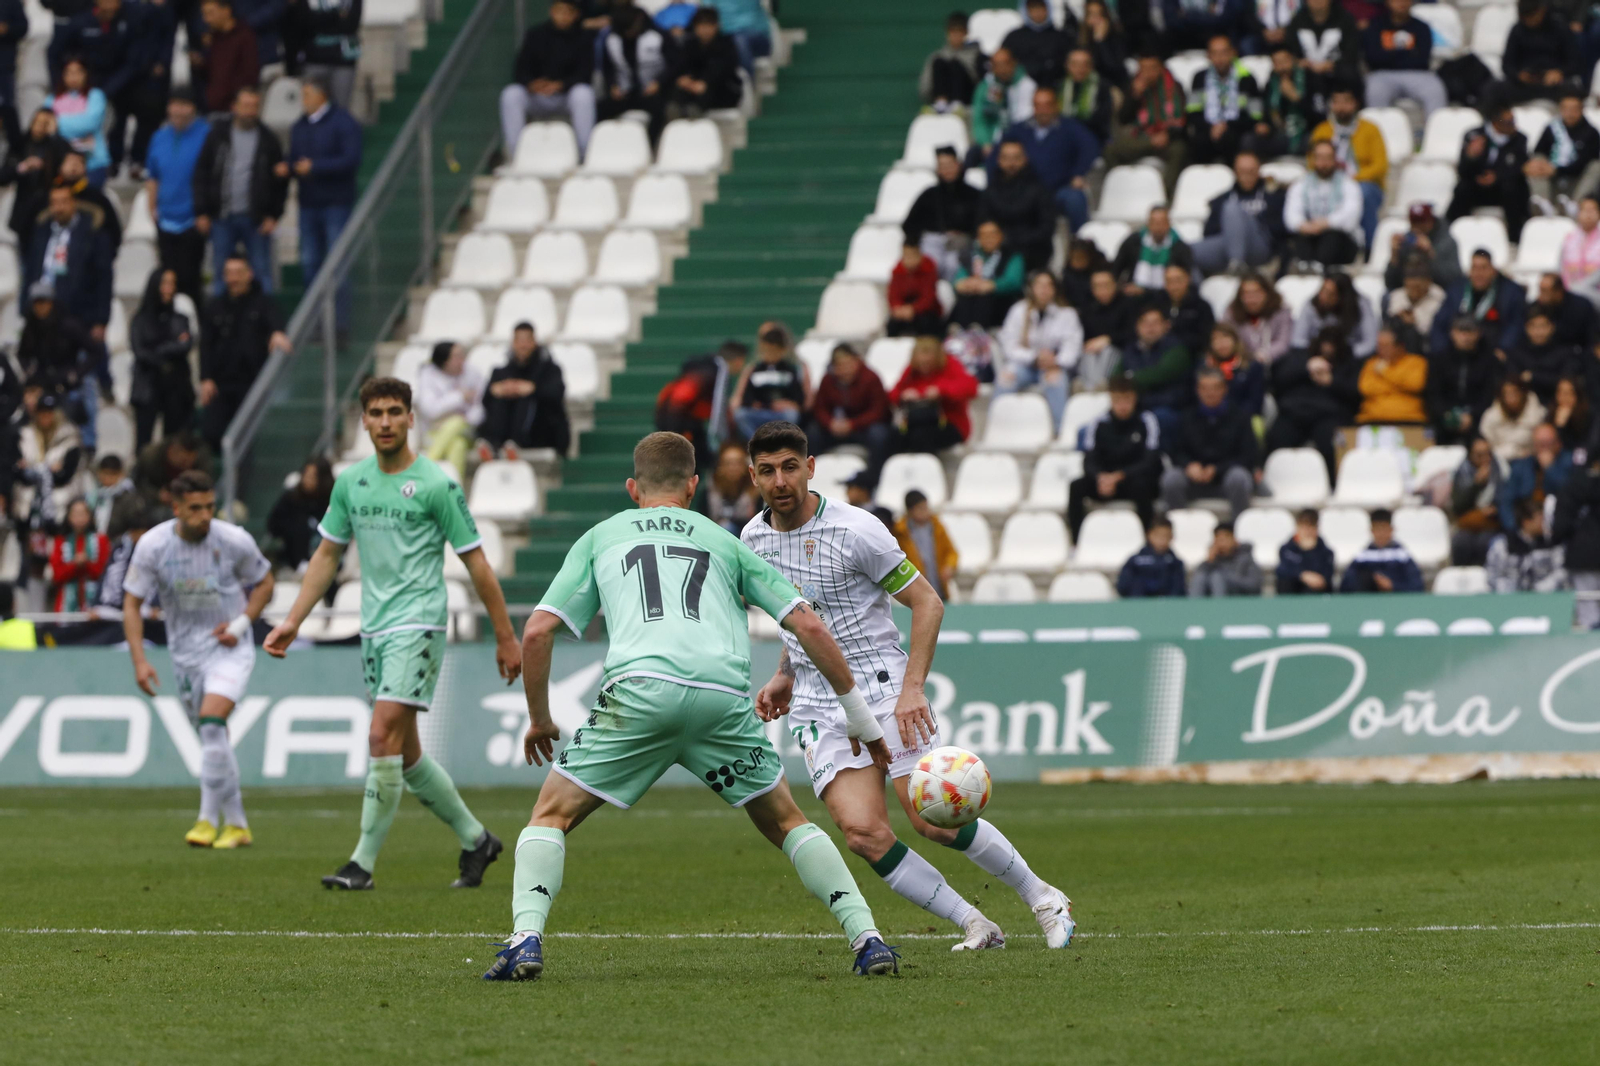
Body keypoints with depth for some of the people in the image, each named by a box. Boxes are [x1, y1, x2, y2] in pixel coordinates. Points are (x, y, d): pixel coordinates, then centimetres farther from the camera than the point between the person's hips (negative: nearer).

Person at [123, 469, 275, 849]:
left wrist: (242, 623, -10)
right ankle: (237, 826, 22)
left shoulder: (234, 540, -12)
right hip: (185, 651, 3)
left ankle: (209, 820, -18)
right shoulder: (152, 546, -10)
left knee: (212, 720, -23)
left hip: (229, 647, -3)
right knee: (214, 738, 8)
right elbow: (131, 603, -3)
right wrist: (139, 661, -12)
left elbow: (264, 582, 5)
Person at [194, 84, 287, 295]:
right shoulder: (218, 135, 3)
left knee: (262, 273, 1)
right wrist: (202, 213, -1)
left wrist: (273, 215, -3)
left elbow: (280, 182, 5)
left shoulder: (268, 140, 3)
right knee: (221, 272, 6)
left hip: (255, 219, -1)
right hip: (223, 218, 1)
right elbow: (201, 174, 4)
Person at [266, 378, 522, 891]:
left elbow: (475, 562, -4)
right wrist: (293, 620, 9)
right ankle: (475, 839, 27)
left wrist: (506, 637, -2)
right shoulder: (350, 482, 8)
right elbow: (327, 555, 17)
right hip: (373, 630, 7)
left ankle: (363, 863, -11)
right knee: (406, 754, 10)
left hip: (417, 626, -7)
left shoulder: (437, 485, -8)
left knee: (383, 738, -16)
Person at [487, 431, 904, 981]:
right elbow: (809, 627, 21)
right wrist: (860, 719, 28)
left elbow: (537, 633, 17)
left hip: (640, 688, -2)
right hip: (724, 698, 2)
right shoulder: (724, 541, 28)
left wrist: (539, 720, 32)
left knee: (552, 813, 14)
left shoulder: (601, 537, 26)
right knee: (785, 821, 22)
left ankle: (526, 938, -9)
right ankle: (867, 940, 8)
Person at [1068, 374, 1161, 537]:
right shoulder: (1098, 424, 0)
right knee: (1076, 486, -25)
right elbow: (1089, 462, -5)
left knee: (1139, 485, -38)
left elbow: (1150, 462, -14)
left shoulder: (1146, 422, -8)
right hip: (1105, 481, 3)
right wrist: (1101, 477, -29)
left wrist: (1119, 476, -28)